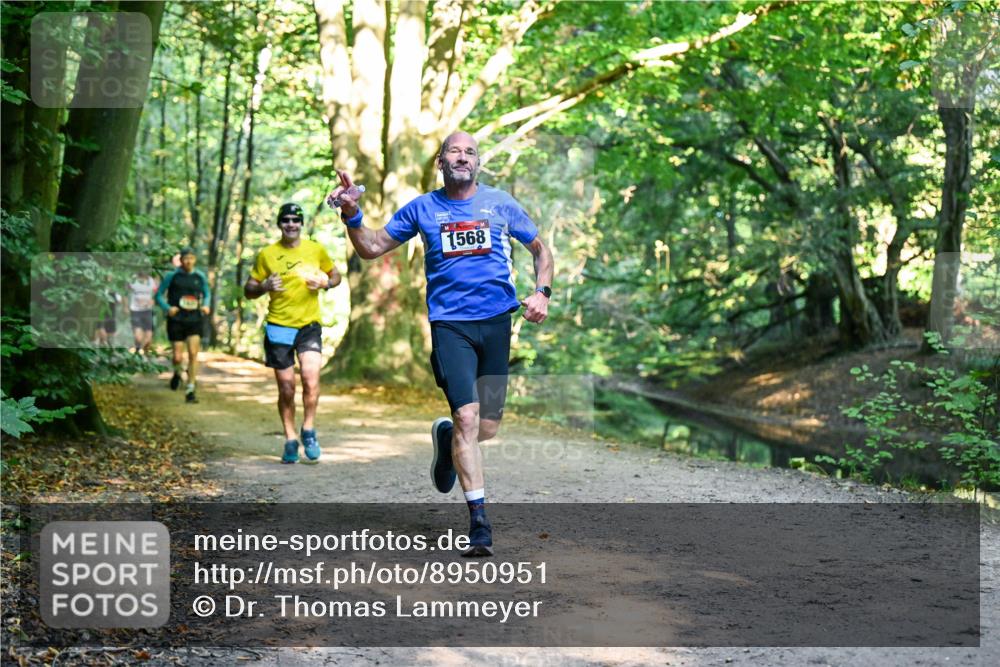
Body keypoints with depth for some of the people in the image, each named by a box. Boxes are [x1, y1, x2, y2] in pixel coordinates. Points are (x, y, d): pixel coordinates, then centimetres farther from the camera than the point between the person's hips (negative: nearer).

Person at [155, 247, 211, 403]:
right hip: (176, 320, -1)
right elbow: (159, 295, 3)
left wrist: (206, 305, 0)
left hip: (194, 320, 1)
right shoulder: (172, 276, -2)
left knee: (193, 354, -11)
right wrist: (167, 308, -15)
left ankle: (190, 390, -3)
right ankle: (177, 373, 34)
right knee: (178, 357, -3)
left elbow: (207, 293, 20)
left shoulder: (200, 277, 5)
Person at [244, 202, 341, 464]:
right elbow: (249, 289, 8)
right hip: (278, 327, 0)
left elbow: (335, 275, 18)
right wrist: (265, 286, -14)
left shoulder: (316, 250, 5)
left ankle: (309, 431, 1)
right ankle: (290, 440, 18)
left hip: (309, 325, 0)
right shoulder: (266, 254, 2)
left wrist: (325, 283, -5)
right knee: (286, 388, 3)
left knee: (311, 378, -18)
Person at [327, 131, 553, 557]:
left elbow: (540, 250, 18)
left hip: (496, 322, 2)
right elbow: (371, 249, 12)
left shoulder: (499, 203, 9)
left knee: (487, 428, 3)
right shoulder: (422, 209, 8)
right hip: (449, 324, -2)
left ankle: (447, 437, 40)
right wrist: (351, 215, -6)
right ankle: (479, 521, -10)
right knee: (467, 417, -16)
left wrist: (542, 292, 1)